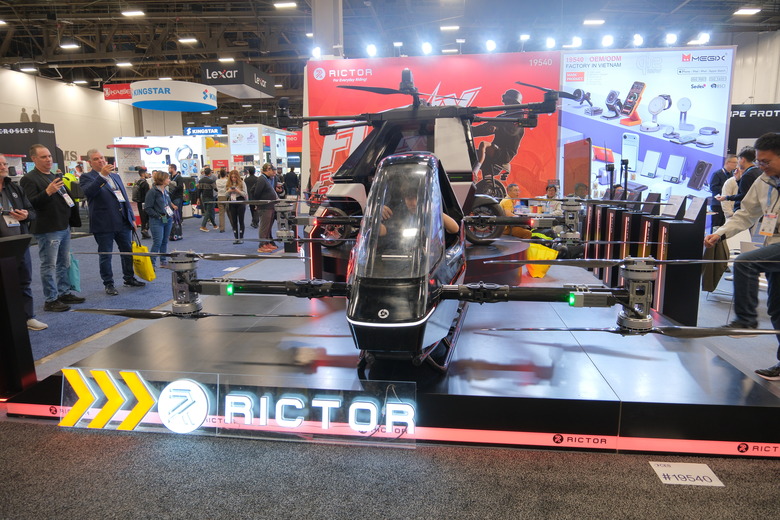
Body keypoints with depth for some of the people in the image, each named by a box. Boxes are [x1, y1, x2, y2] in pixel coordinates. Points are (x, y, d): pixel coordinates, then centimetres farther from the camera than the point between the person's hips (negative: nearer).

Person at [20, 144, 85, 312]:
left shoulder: (55, 177, 17)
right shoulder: (29, 179, -9)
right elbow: (31, 204, -19)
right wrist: (47, 192, -31)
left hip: (64, 227, 8)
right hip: (47, 230, -8)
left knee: (64, 264, 14)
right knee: (49, 266, -2)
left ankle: (64, 293, 24)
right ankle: (51, 300, 5)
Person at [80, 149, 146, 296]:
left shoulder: (116, 176, 18)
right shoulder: (87, 177, -1)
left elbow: (125, 197, 20)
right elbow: (87, 192, -23)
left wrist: (132, 218, 15)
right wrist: (102, 175, -29)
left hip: (123, 222, 6)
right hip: (104, 224, -6)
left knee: (128, 252, 12)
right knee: (105, 255, 4)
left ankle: (129, 278, 27)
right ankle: (108, 284, 14)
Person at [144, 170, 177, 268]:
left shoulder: (166, 191, 12)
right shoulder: (153, 192, -12)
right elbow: (147, 208, -13)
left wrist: (172, 212, 6)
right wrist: (159, 216, -17)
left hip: (168, 220, 7)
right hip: (157, 222, -7)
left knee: (165, 241, 12)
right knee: (157, 242, -11)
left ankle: (163, 262, 20)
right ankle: (152, 263, -3)